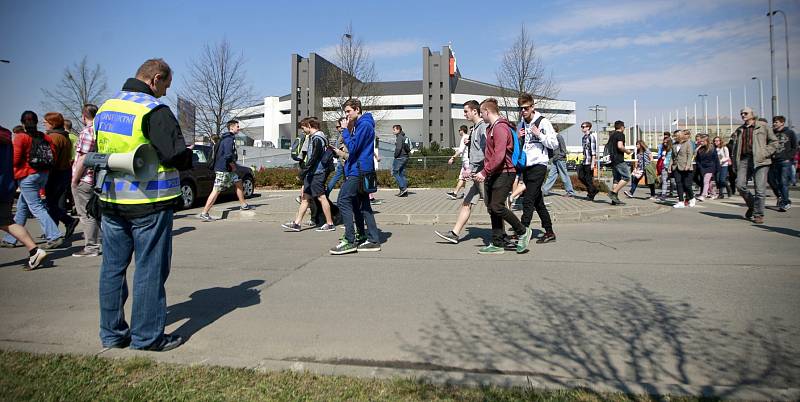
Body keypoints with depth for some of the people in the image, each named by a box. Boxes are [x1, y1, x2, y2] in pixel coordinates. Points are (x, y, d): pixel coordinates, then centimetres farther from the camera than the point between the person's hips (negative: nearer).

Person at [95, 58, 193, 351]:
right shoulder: (154, 111, -14)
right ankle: (147, 338, 10)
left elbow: (97, 152, 18)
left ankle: (112, 334, 25)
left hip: (111, 200, 8)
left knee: (112, 267, 15)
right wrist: (190, 158, 0)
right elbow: (177, 155, -20)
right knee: (150, 271, 2)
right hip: (149, 205, -7)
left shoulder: (105, 108, 12)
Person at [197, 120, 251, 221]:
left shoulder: (229, 138, 15)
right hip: (223, 170, -11)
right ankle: (204, 213, -7)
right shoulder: (229, 139, -16)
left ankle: (243, 205, 29)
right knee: (216, 191, -9)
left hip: (228, 169, 11)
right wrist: (233, 166, -11)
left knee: (238, 183, 19)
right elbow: (228, 155, -28)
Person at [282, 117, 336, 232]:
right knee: (305, 197, 9)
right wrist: (305, 172, 20)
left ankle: (330, 224, 4)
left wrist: (304, 171, -20)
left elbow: (314, 158, -21)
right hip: (312, 173, 10)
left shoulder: (317, 138, -14)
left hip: (317, 173, -10)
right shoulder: (313, 137, 17)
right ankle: (296, 223, 12)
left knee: (321, 197, -4)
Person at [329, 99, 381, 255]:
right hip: (361, 171, 10)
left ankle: (350, 241, -11)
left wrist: (345, 130, -7)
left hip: (359, 171, -10)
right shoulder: (359, 125, 19)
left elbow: (352, 147, -17)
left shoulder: (364, 125, -12)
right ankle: (373, 240, 13)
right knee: (363, 204, 10)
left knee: (343, 200, -11)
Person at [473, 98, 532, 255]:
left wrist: (484, 172, -24)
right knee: (491, 208, 7)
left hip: (503, 173, -10)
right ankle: (497, 244, 11)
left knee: (497, 206, -14)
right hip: (492, 175, 10)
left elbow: (499, 156, -23)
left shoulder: (500, 128, -14)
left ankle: (523, 232, 5)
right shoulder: (491, 128, 19)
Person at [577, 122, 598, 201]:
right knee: (580, 176, 8)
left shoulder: (591, 136, -11)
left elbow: (593, 150, -16)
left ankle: (591, 195, 10)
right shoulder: (583, 137, 15)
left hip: (590, 161, -9)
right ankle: (593, 190, 21)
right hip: (584, 161, 9)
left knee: (589, 178, -2)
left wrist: (593, 163, -19)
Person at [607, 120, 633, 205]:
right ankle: (613, 192, -14)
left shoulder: (611, 135, 18)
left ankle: (615, 199, 5)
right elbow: (620, 146, -20)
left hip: (612, 160, 9)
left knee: (616, 179, 9)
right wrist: (626, 151, -5)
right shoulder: (621, 134, -7)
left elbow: (607, 147, 22)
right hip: (619, 160, -9)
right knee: (626, 177, -5)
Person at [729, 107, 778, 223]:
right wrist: (734, 164, 12)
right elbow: (734, 147, 20)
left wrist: (765, 153, -8)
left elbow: (774, 141, 5)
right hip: (744, 160, 4)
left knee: (760, 189, -6)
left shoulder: (763, 126, 7)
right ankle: (751, 205, 17)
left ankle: (758, 214, 3)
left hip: (760, 161, -4)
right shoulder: (739, 130, 19)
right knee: (740, 185, -8)